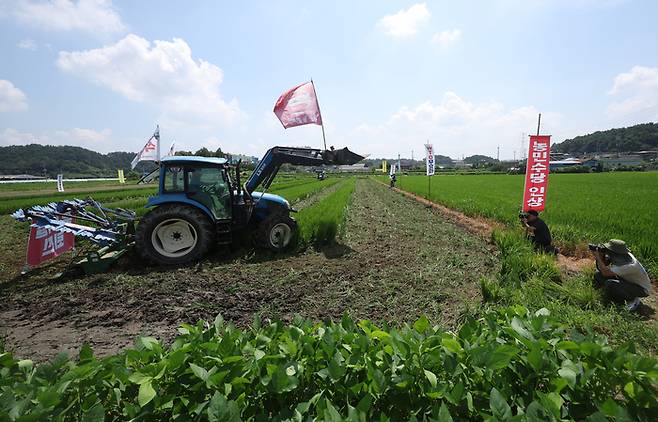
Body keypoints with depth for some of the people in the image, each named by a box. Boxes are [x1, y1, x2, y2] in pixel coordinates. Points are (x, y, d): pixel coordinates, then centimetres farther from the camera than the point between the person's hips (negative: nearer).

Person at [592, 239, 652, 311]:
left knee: (609, 284, -31)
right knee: (598, 275, -5)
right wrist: (601, 256, -23)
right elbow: (602, 268, -6)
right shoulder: (619, 257, -13)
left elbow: (606, 272, -37)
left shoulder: (630, 265, -35)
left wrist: (598, 257, -30)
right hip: (628, 281, 8)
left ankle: (632, 300, -4)